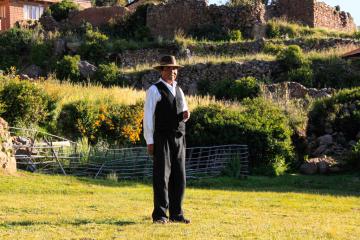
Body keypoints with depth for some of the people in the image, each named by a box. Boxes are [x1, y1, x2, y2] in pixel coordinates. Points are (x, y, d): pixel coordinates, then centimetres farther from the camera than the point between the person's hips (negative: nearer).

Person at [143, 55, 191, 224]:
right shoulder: (155, 90, -2)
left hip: (179, 138, 6)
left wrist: (185, 114, -3)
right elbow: (148, 116, -7)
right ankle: (159, 215, -6)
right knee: (161, 176, -8)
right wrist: (149, 141, -13)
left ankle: (176, 214, 9)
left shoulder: (178, 90, 18)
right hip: (162, 138, -6)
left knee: (179, 177, 4)